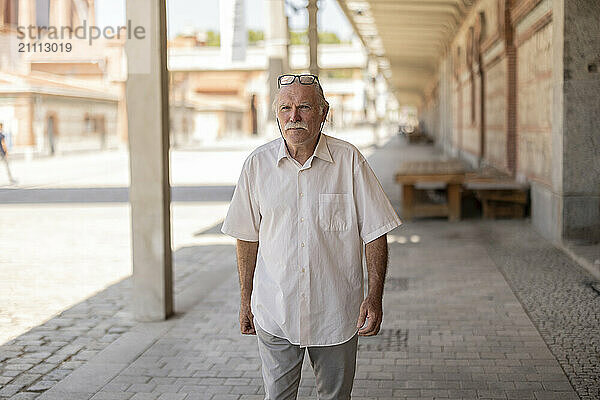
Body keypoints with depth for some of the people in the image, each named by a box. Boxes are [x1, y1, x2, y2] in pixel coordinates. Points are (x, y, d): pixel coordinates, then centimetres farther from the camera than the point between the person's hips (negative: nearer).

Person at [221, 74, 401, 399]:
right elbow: (247, 236, 8)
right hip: (274, 312, 1)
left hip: (336, 312, -1)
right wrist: (246, 298, 8)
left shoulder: (348, 160, -5)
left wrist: (375, 296, -9)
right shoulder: (258, 164, -1)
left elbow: (374, 232, -3)